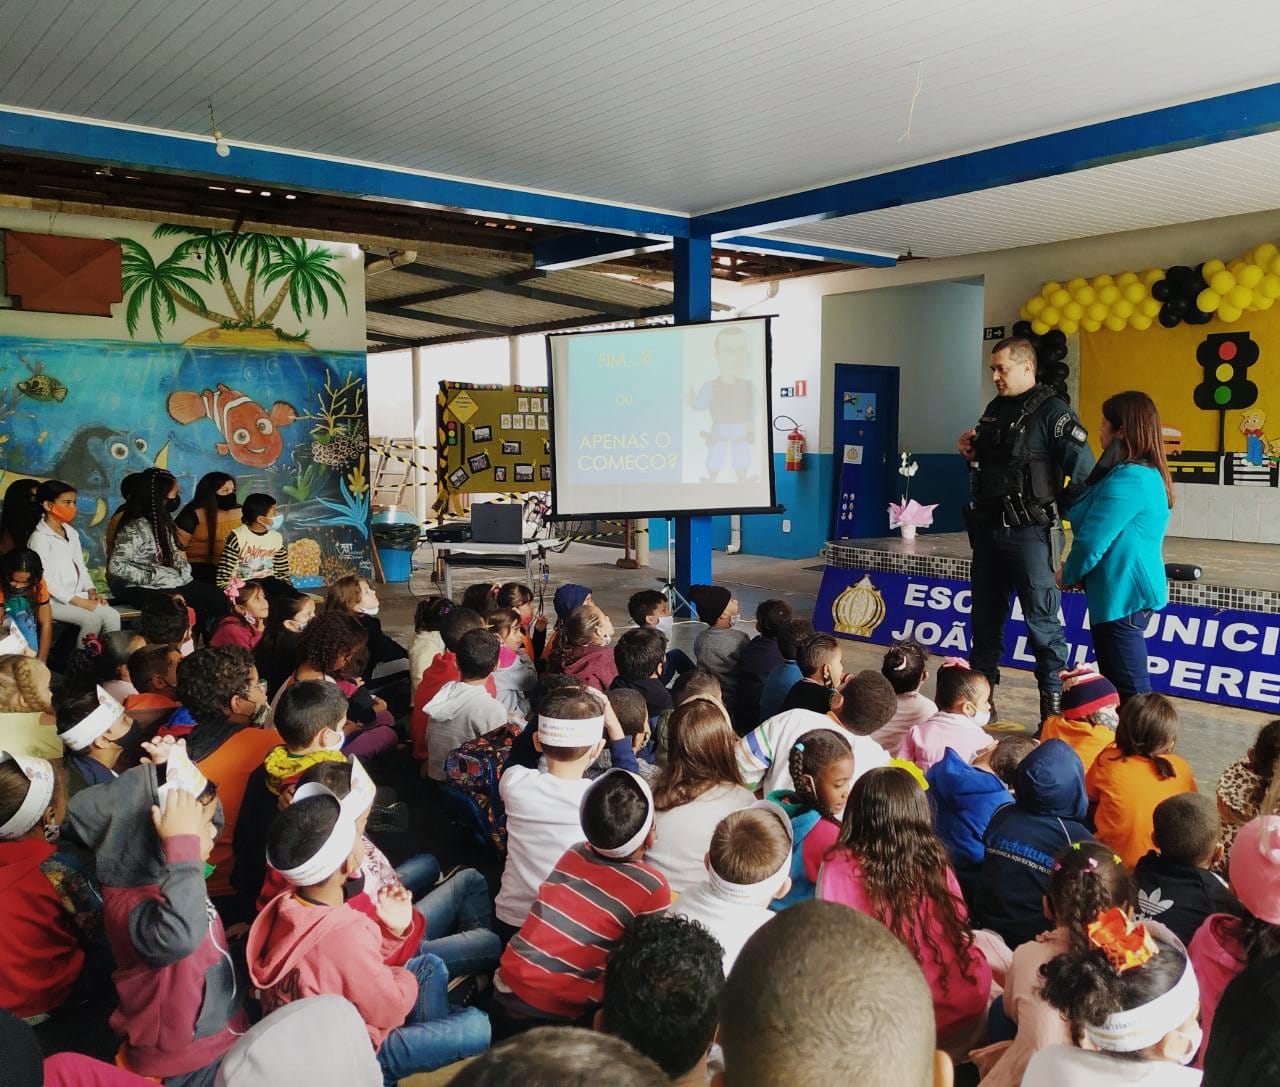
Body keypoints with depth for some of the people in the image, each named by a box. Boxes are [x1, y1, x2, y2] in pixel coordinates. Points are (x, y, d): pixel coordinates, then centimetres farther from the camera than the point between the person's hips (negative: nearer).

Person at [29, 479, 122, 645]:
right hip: (53, 600, -7)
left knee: (112, 616, -15)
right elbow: (45, 581, -16)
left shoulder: (71, 533, 15)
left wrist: (91, 591, 1)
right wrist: (79, 602, -18)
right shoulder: (39, 538, -10)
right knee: (92, 619, -27)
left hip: (77, 595, 7)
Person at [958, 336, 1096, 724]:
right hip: (988, 529, 8)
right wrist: (971, 452, 4)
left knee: (1042, 619, -2)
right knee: (985, 616, 14)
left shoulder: (1052, 411, -11)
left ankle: (1054, 704, 7)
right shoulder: (995, 409, 13)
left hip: (1030, 534, -8)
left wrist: (1056, 512, -7)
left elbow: (1085, 474, -16)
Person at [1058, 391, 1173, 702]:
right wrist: (1074, 572, 8)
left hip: (1122, 594, -11)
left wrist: (1069, 575, -4)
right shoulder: (1148, 473, 13)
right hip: (1128, 592, 11)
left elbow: (1092, 540, -22)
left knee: (1130, 689, -4)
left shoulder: (1127, 479, -21)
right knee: (1119, 682, 19)